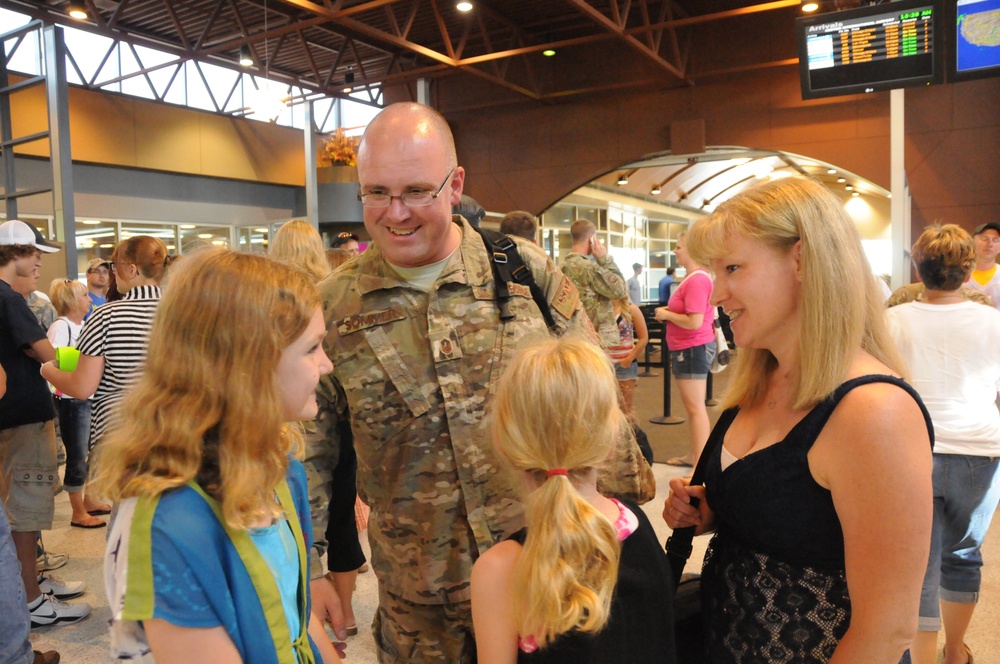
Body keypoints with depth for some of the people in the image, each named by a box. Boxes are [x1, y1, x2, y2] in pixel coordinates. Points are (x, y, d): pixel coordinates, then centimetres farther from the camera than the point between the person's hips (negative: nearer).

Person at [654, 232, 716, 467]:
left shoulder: (697, 280, -21)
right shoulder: (696, 276, 12)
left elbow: (694, 322, -26)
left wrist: (667, 315, -12)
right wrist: (669, 311, 7)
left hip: (693, 348, -11)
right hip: (690, 348, 11)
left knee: (696, 408, -5)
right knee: (692, 406, 19)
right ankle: (692, 455, 31)